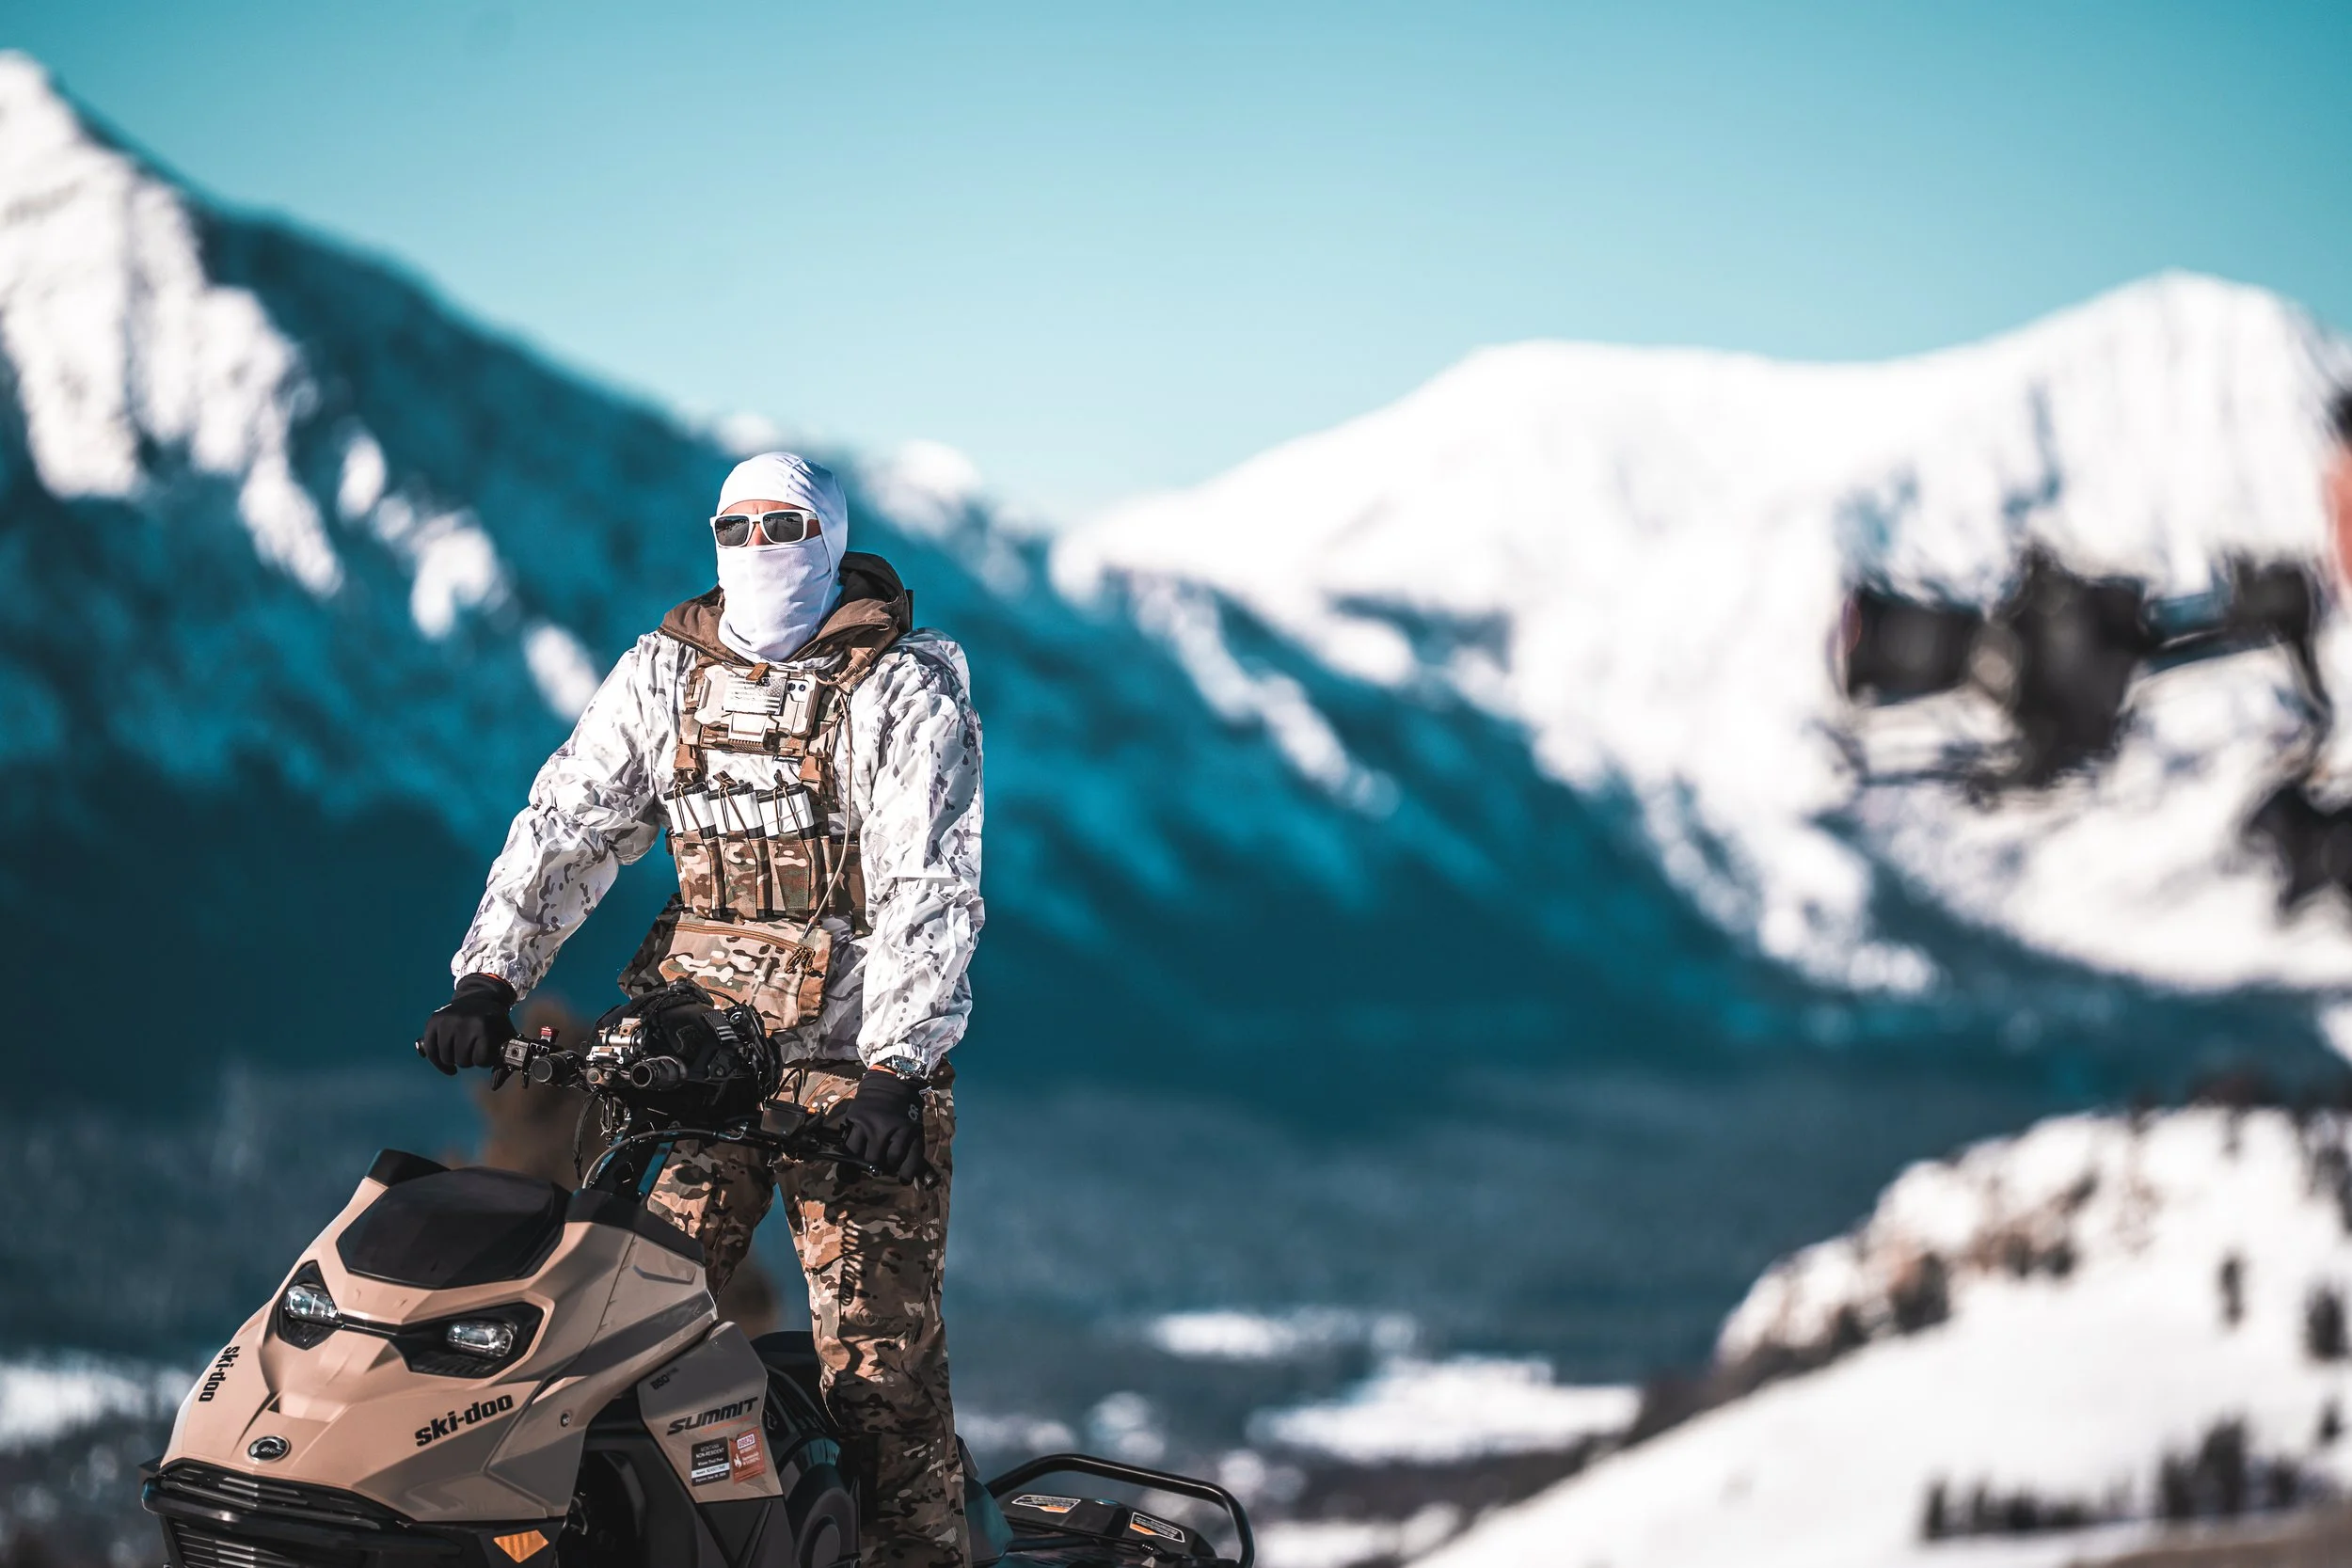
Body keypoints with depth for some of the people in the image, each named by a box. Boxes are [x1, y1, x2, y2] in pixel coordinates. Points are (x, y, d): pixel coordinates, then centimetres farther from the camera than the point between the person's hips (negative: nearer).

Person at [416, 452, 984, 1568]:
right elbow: (567, 825, 4)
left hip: (858, 1053, -4)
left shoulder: (905, 688, -5)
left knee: (876, 1342, -6)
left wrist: (896, 1069, -23)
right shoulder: (663, 673, 9)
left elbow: (929, 889, -12)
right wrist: (488, 976, -11)